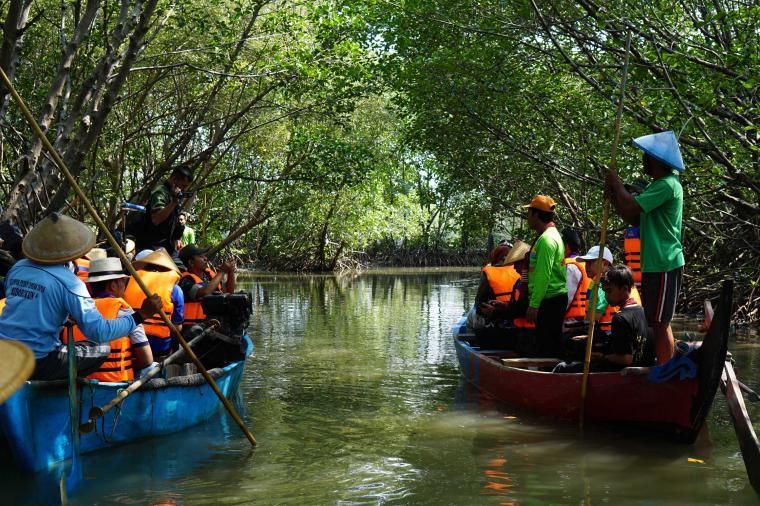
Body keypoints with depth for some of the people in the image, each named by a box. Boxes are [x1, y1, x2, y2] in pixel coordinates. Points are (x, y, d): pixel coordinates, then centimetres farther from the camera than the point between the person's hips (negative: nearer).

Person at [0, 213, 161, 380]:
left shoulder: (17, 268, 4)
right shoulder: (68, 282, -15)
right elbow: (99, 332, -20)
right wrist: (141, 315, -15)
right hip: (37, 364, -6)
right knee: (104, 349, 7)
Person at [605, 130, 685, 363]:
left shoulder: (667, 185, -15)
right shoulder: (657, 186, 18)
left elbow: (631, 206, -24)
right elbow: (635, 219, 18)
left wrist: (617, 185, -7)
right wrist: (614, 196, 7)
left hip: (664, 266, -10)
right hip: (654, 265, 10)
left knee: (660, 323, -7)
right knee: (657, 322, 15)